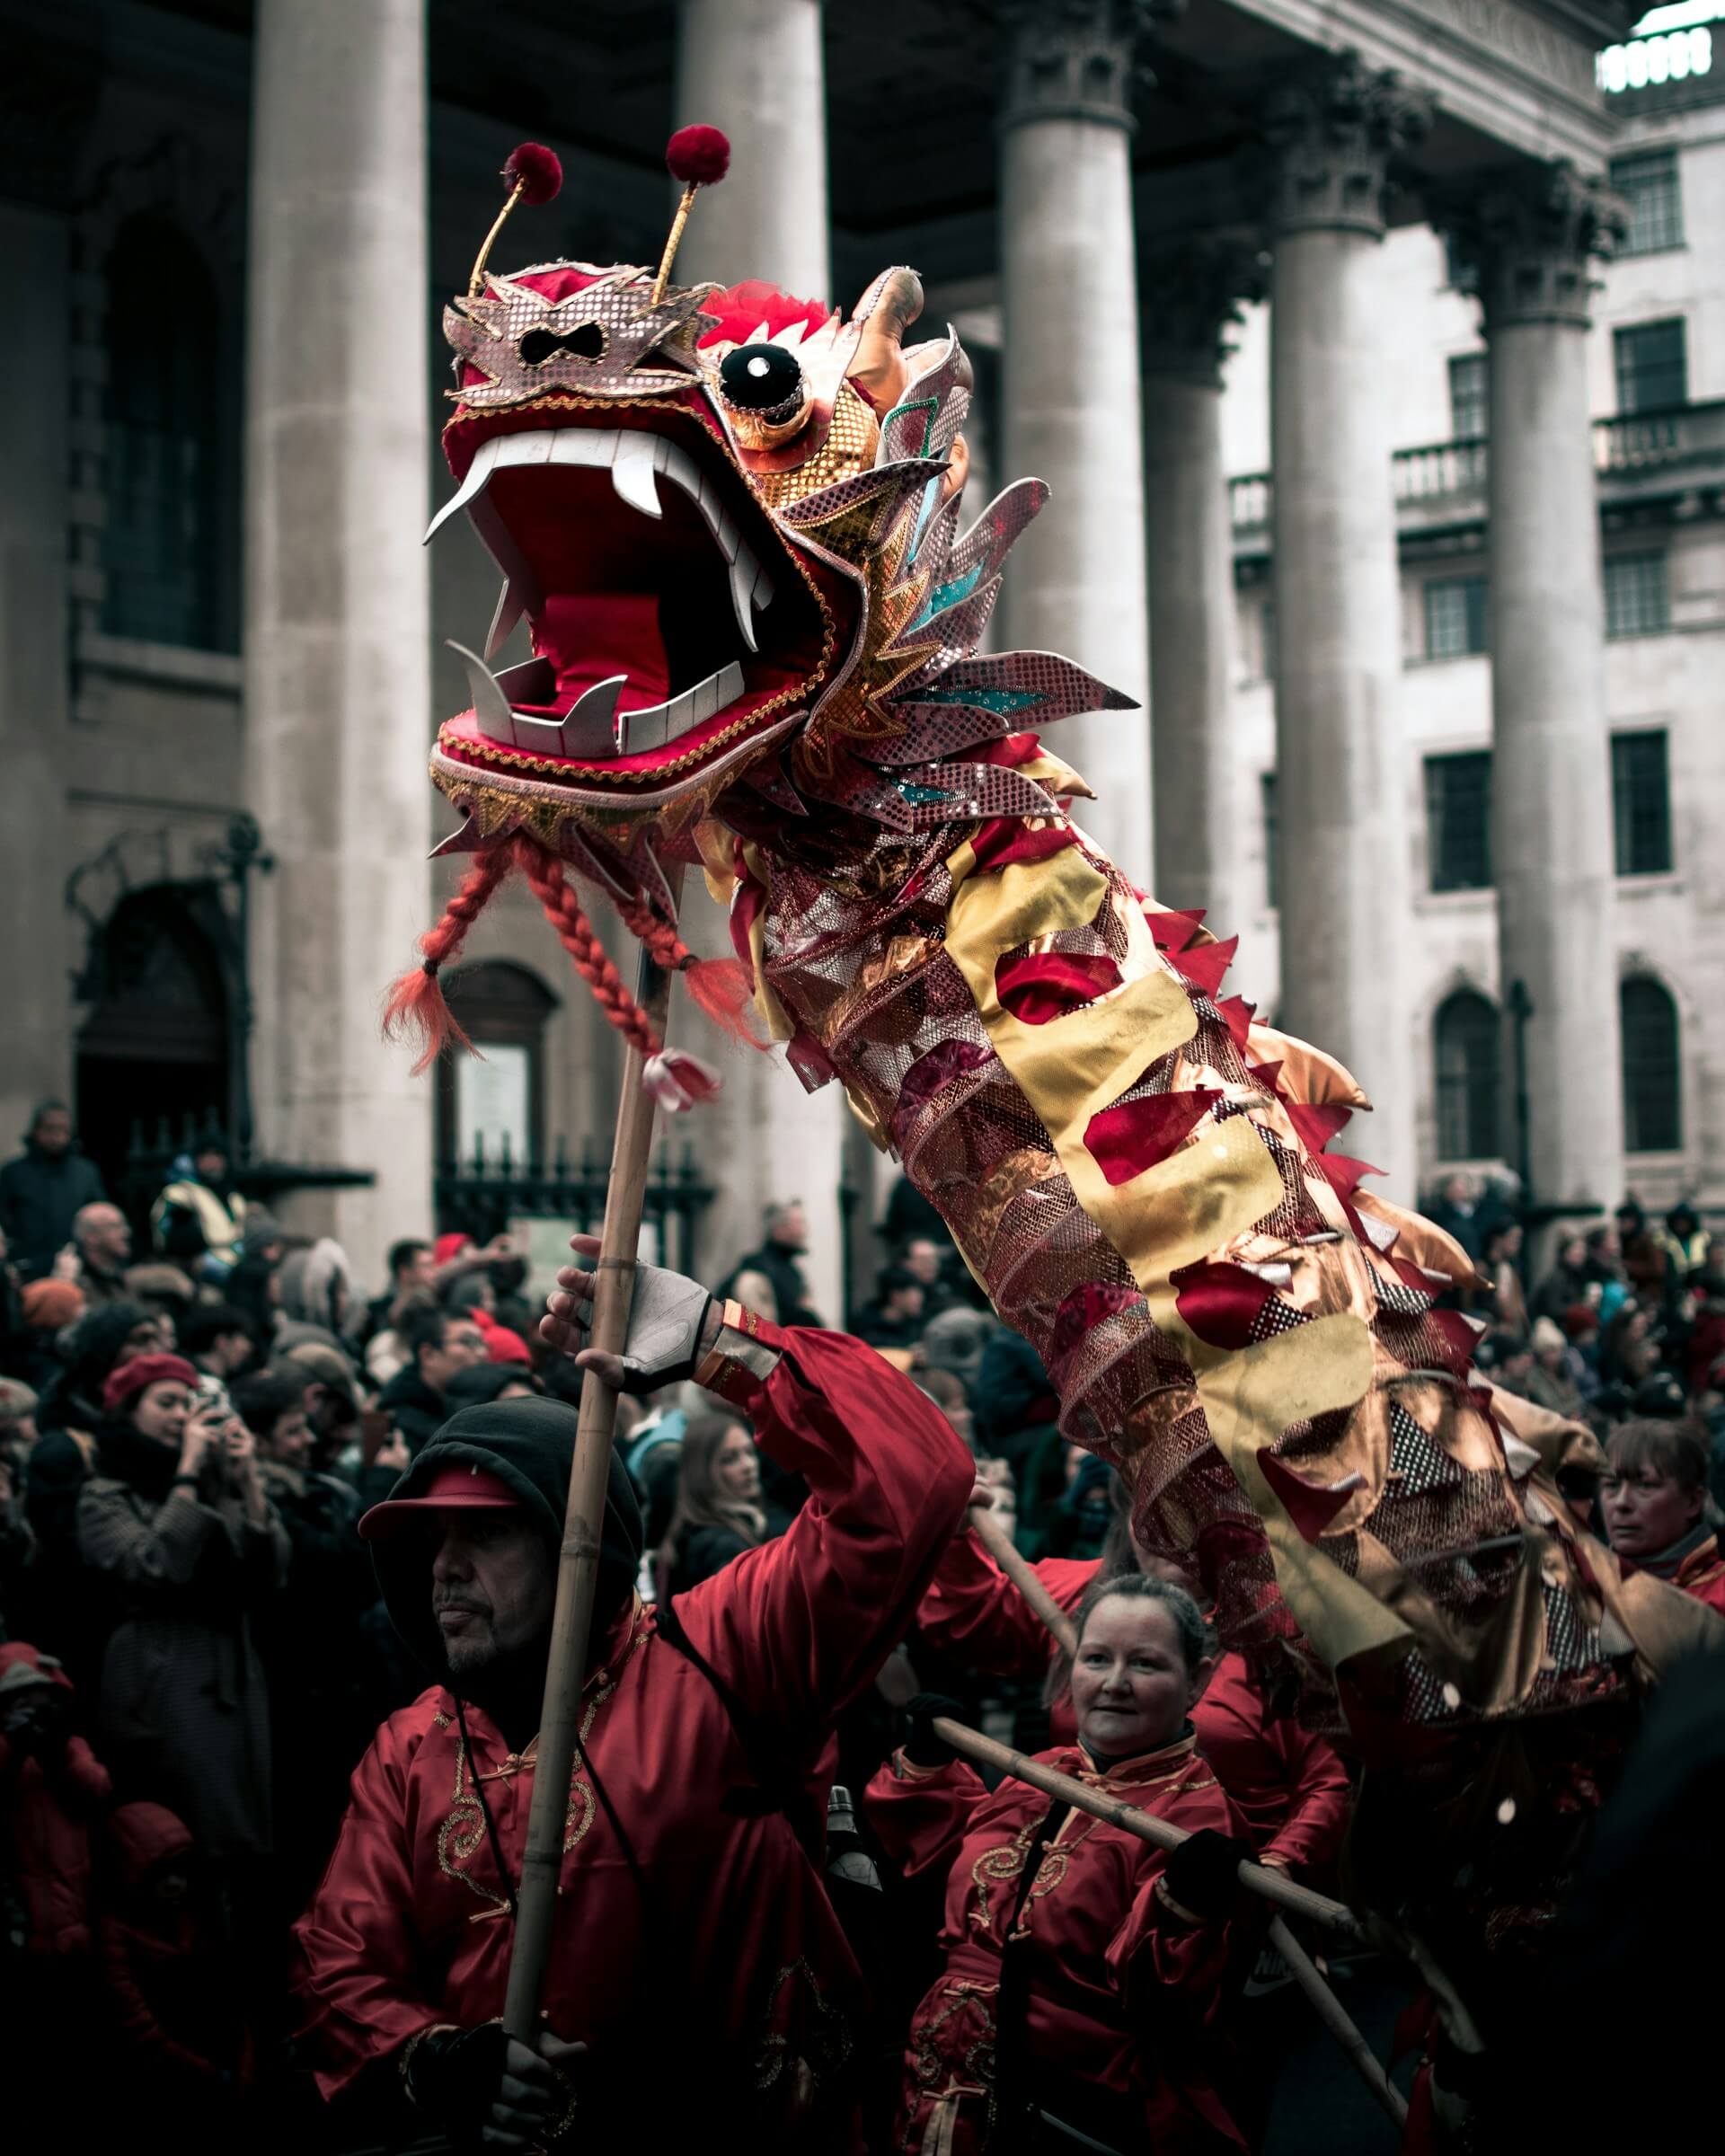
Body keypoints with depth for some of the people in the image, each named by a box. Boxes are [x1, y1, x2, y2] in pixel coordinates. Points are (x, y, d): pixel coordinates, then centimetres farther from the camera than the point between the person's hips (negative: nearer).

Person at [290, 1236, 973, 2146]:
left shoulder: (707, 1661, -1)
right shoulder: (408, 1752, 13)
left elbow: (910, 1484, -9)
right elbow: (337, 1969, 11)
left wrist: (719, 1340, -11)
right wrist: (428, 2062, -10)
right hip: (499, 2139, 2)